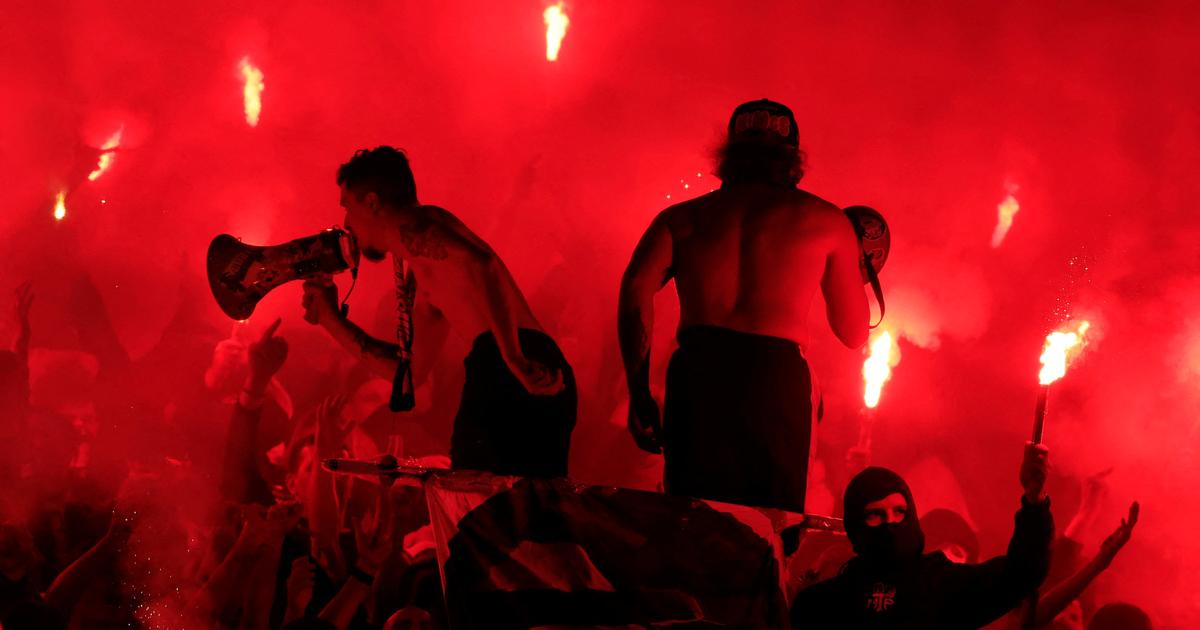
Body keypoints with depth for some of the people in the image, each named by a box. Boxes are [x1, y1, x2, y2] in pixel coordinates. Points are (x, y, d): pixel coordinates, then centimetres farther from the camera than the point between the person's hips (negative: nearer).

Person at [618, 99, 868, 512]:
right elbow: (854, 334, 21)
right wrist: (857, 273, 40)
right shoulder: (825, 219, 18)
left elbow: (637, 286, 1)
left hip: (696, 369, 2)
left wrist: (639, 393, 4)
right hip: (779, 372, -1)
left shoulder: (683, 217, 20)